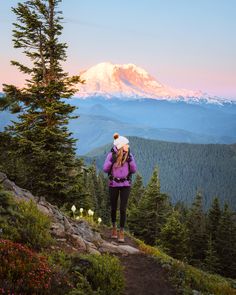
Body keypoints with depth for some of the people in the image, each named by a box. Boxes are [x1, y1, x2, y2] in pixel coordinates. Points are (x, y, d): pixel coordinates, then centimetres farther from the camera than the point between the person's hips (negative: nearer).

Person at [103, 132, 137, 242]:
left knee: (123, 209, -7)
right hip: (113, 184, 0)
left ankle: (121, 232, 2)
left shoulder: (129, 155, -2)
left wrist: (130, 160, -19)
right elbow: (105, 169, -10)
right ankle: (114, 227, 35)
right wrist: (112, 160, -24)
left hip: (126, 184, 0)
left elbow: (134, 170, -4)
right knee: (113, 207, 11)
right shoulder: (111, 154, -8)